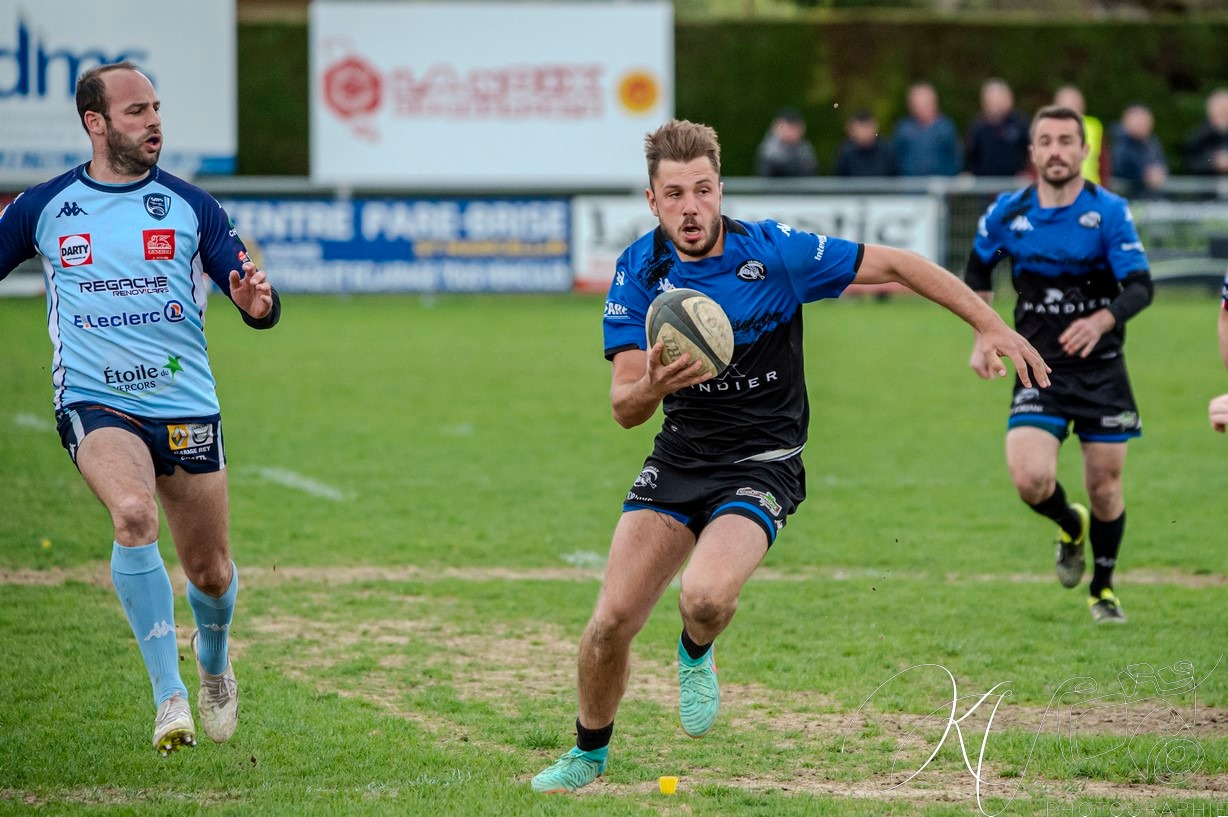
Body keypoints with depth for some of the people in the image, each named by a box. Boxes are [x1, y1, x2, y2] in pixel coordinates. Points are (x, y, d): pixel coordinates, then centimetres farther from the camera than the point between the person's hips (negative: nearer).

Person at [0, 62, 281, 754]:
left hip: (187, 407, 2)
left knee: (212, 574, 7)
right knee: (134, 513, -31)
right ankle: (170, 694, -25)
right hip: (95, 403, -2)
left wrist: (258, 300, -23)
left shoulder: (190, 207, 2)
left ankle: (214, 657, 44)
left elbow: (261, 308, 0)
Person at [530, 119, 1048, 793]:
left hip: (760, 465, -3)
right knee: (612, 621, -6)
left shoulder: (774, 253, -16)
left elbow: (897, 265, -6)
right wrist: (650, 388, -36)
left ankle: (696, 654, 9)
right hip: (678, 456, 3)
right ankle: (589, 752, 21)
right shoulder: (639, 272, -8)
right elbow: (623, 409, -12)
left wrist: (990, 326, -8)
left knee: (706, 596, -29)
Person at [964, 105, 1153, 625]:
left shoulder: (1109, 211, -9)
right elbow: (978, 269, 18)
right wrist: (983, 337, 9)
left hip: (1101, 368, -1)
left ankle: (1103, 590, 28)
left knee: (1105, 488, 3)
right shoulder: (1008, 213, -1)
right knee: (1031, 480, -17)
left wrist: (1100, 322, -35)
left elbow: (1140, 286, -16)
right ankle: (1070, 527, 19)